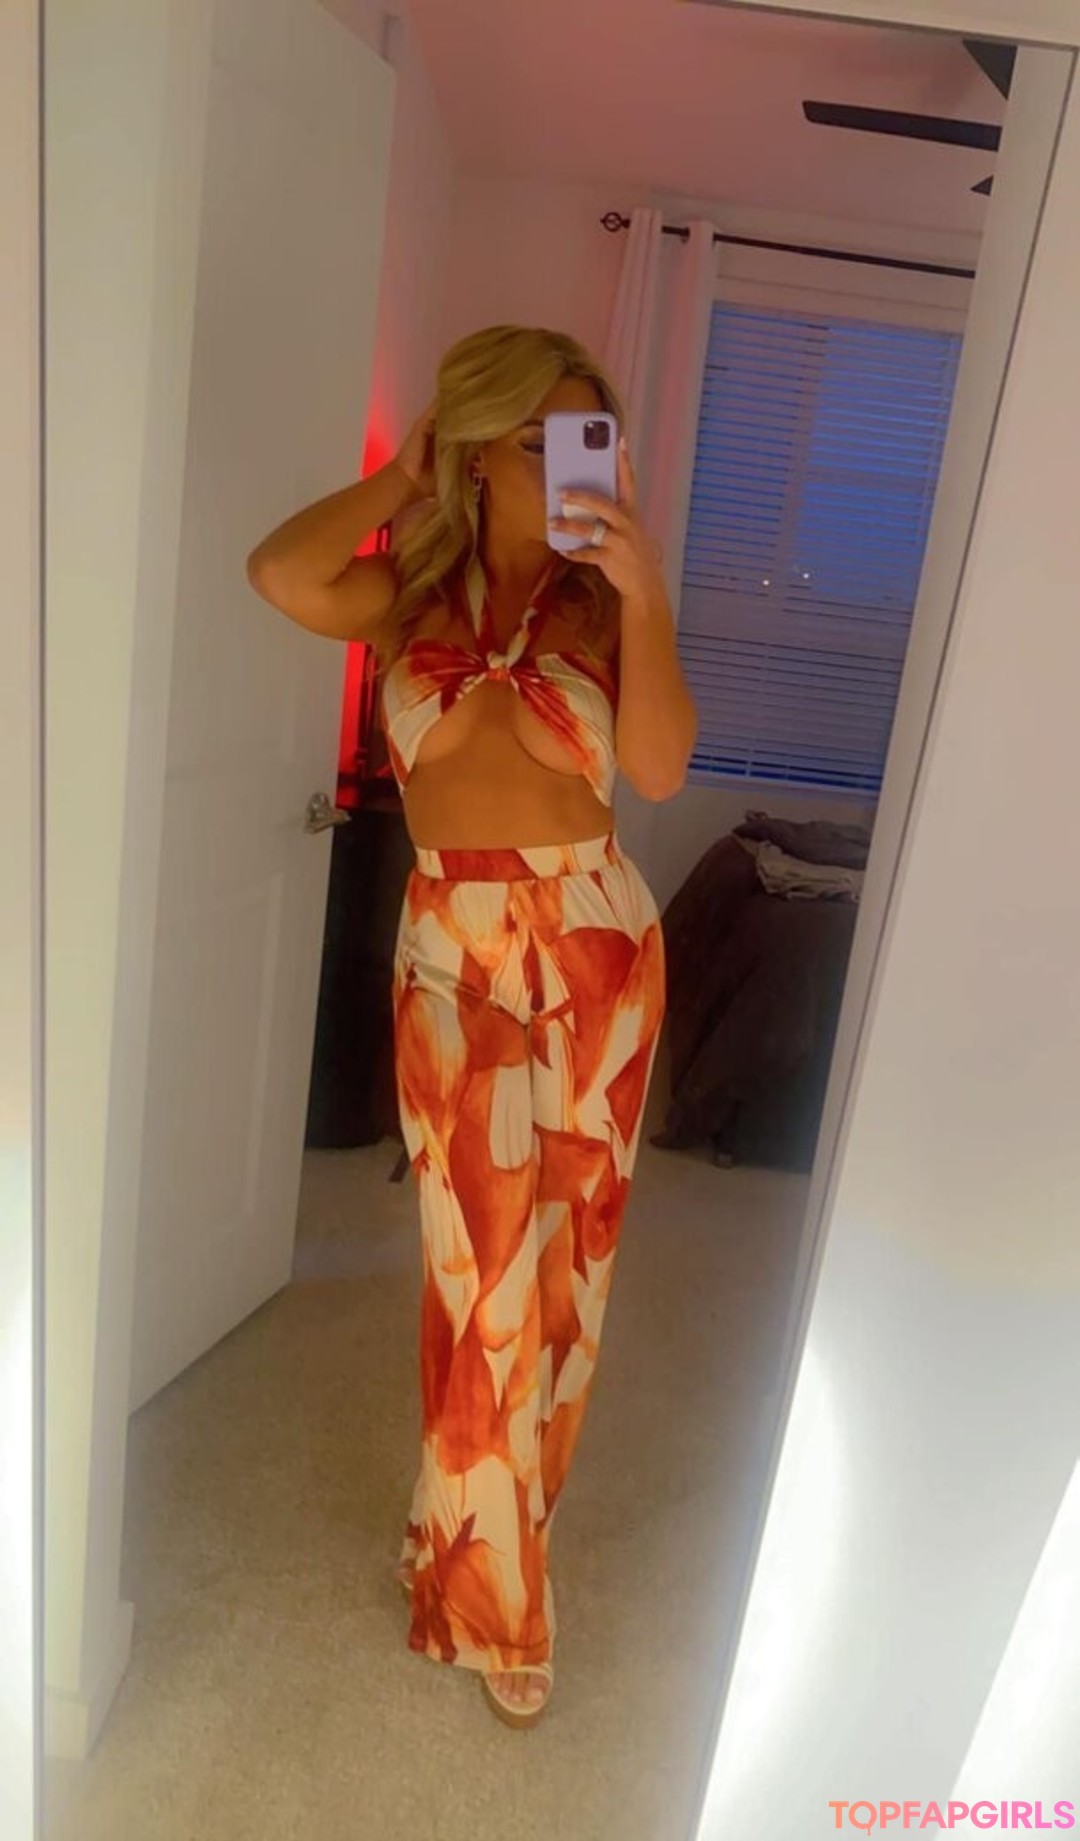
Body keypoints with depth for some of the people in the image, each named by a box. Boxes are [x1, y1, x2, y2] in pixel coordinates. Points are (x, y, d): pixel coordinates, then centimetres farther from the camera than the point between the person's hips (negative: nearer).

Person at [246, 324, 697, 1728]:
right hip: (452, 953, -1)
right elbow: (280, 573, -16)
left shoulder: (602, 600, 3)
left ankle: (473, 1529, 39)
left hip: (594, 944, 1)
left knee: (561, 1255, 12)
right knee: (484, 1263, 3)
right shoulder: (414, 588, 5)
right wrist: (402, 475, -4)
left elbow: (659, 768, -12)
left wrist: (644, 592, -20)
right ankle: (495, 1590, 27)